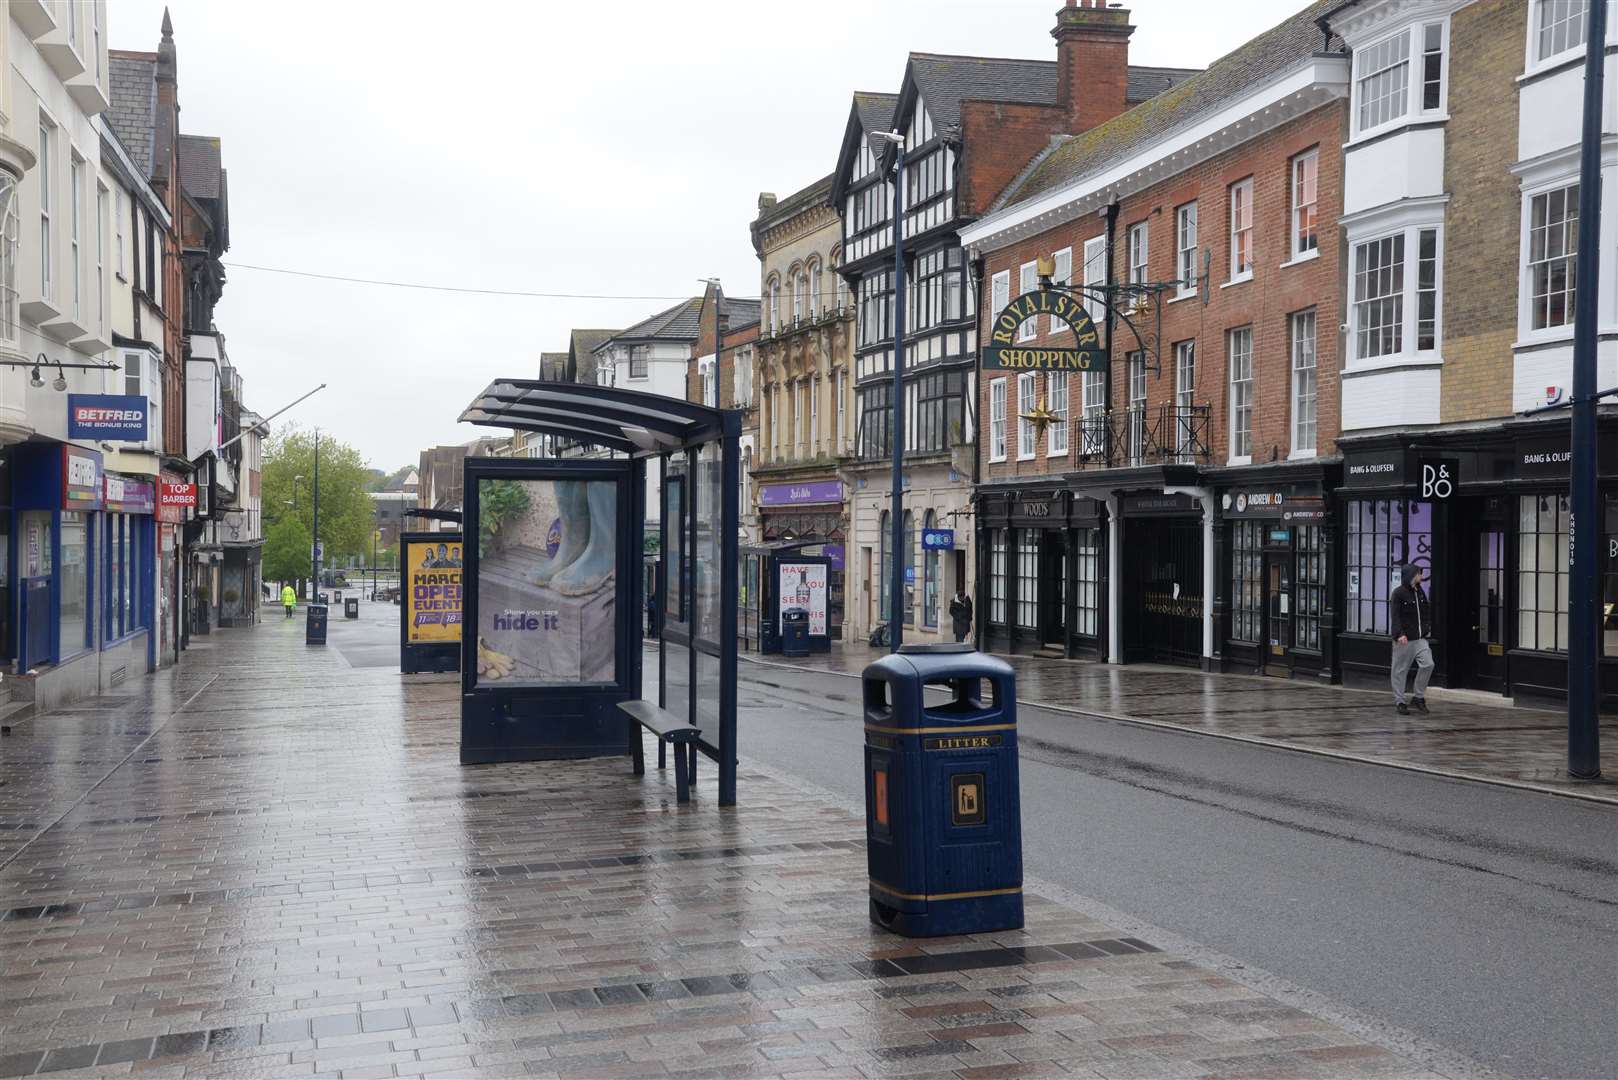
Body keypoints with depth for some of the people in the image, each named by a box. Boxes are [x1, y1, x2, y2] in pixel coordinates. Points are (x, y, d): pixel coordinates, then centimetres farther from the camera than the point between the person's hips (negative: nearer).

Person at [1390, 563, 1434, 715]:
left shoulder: (1420, 592, 13)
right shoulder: (1398, 593, -10)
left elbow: (1426, 611, 25)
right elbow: (1394, 616, -17)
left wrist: (1427, 627, 12)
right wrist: (1399, 634, -27)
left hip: (1420, 639, 6)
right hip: (1404, 640, -6)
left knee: (1428, 664, -7)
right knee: (1400, 670, 1)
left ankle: (1418, 697, 7)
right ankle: (1399, 701, 12)